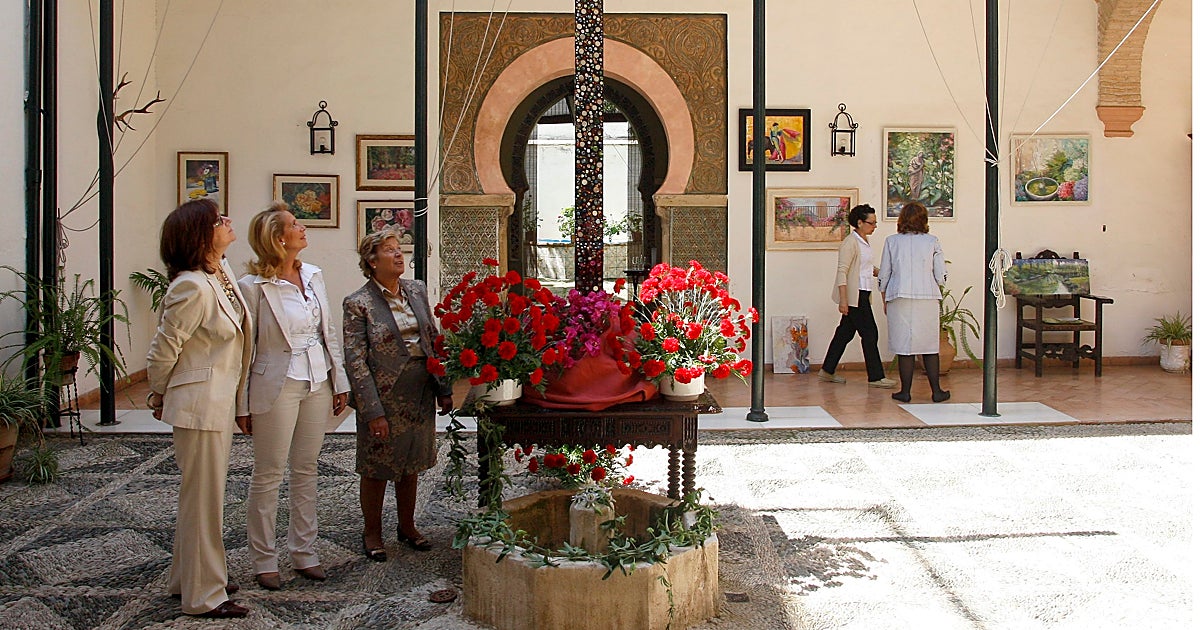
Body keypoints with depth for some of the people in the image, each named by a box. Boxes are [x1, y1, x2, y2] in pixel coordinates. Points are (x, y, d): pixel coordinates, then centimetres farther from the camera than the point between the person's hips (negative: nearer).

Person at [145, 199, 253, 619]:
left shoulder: (222, 273, 5)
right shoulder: (193, 288, -23)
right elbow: (162, 351, -14)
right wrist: (159, 397, 2)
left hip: (221, 401, 9)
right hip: (199, 404, -9)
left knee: (204, 494, 20)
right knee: (203, 499, 3)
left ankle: (188, 578, 36)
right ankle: (203, 596, 17)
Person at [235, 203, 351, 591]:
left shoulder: (313, 276, 7)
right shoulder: (254, 286, -11)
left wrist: (339, 382, 9)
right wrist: (242, 405, -9)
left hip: (317, 385, 6)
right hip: (276, 388, -6)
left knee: (306, 472, 14)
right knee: (268, 476, 5)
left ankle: (304, 553, 25)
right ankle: (263, 561, 17)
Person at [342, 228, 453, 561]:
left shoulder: (417, 290, 6)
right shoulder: (357, 304, -10)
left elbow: (434, 341, 10)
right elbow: (355, 360, -13)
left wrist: (444, 389, 6)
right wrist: (373, 410, -18)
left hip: (420, 394, 5)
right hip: (383, 396, -5)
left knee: (411, 465, 17)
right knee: (376, 469, 8)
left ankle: (407, 527, 33)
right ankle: (372, 533, 26)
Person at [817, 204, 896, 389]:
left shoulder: (865, 241, 14)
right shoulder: (851, 242, -15)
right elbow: (842, 271, -19)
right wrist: (843, 300, -24)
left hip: (863, 295, 9)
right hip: (854, 295, -9)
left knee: (845, 331, 13)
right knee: (869, 333, -6)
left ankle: (827, 371, 21)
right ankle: (875, 377, 0)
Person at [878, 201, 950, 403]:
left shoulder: (891, 241, 2)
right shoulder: (932, 241, 2)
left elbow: (883, 275, 5)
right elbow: (941, 275, 3)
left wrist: (885, 301, 16)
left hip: (900, 299, 0)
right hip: (927, 298, 1)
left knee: (904, 346, 4)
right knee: (930, 346, 9)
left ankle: (905, 391, 7)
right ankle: (936, 390, 12)